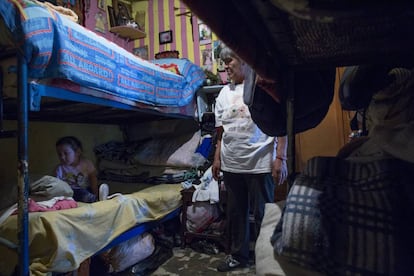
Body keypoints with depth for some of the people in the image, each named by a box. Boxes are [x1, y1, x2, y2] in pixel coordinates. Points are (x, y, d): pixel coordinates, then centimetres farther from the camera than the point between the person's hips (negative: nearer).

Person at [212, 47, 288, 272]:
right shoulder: (224, 93, 12)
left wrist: (280, 158, -12)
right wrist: (217, 158, 13)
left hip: (260, 164, -5)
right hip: (231, 165, 6)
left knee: (263, 214, 7)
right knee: (235, 213, 16)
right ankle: (238, 255, 35)